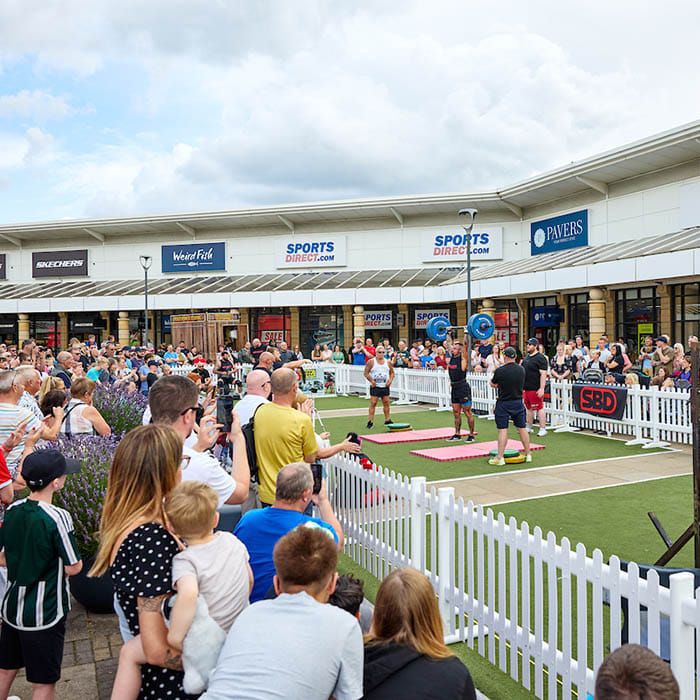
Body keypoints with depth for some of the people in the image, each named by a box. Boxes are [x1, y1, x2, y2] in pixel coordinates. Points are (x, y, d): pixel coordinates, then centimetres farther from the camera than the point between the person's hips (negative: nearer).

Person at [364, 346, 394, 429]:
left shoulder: (388, 362, 7)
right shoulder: (371, 362, -5)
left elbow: (392, 373, 15)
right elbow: (366, 373, -5)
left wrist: (390, 380, -2)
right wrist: (371, 380, -17)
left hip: (385, 386, 4)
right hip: (375, 386, -4)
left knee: (386, 403, 10)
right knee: (373, 403, -6)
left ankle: (387, 420, 21)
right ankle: (370, 421, -3)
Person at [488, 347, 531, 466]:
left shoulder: (499, 371, -16)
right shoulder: (521, 370, -1)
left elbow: (493, 385, -1)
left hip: (503, 403, -4)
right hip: (518, 402, 4)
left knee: (503, 430, -4)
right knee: (522, 428, 13)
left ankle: (500, 458, -2)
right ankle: (528, 455, 23)